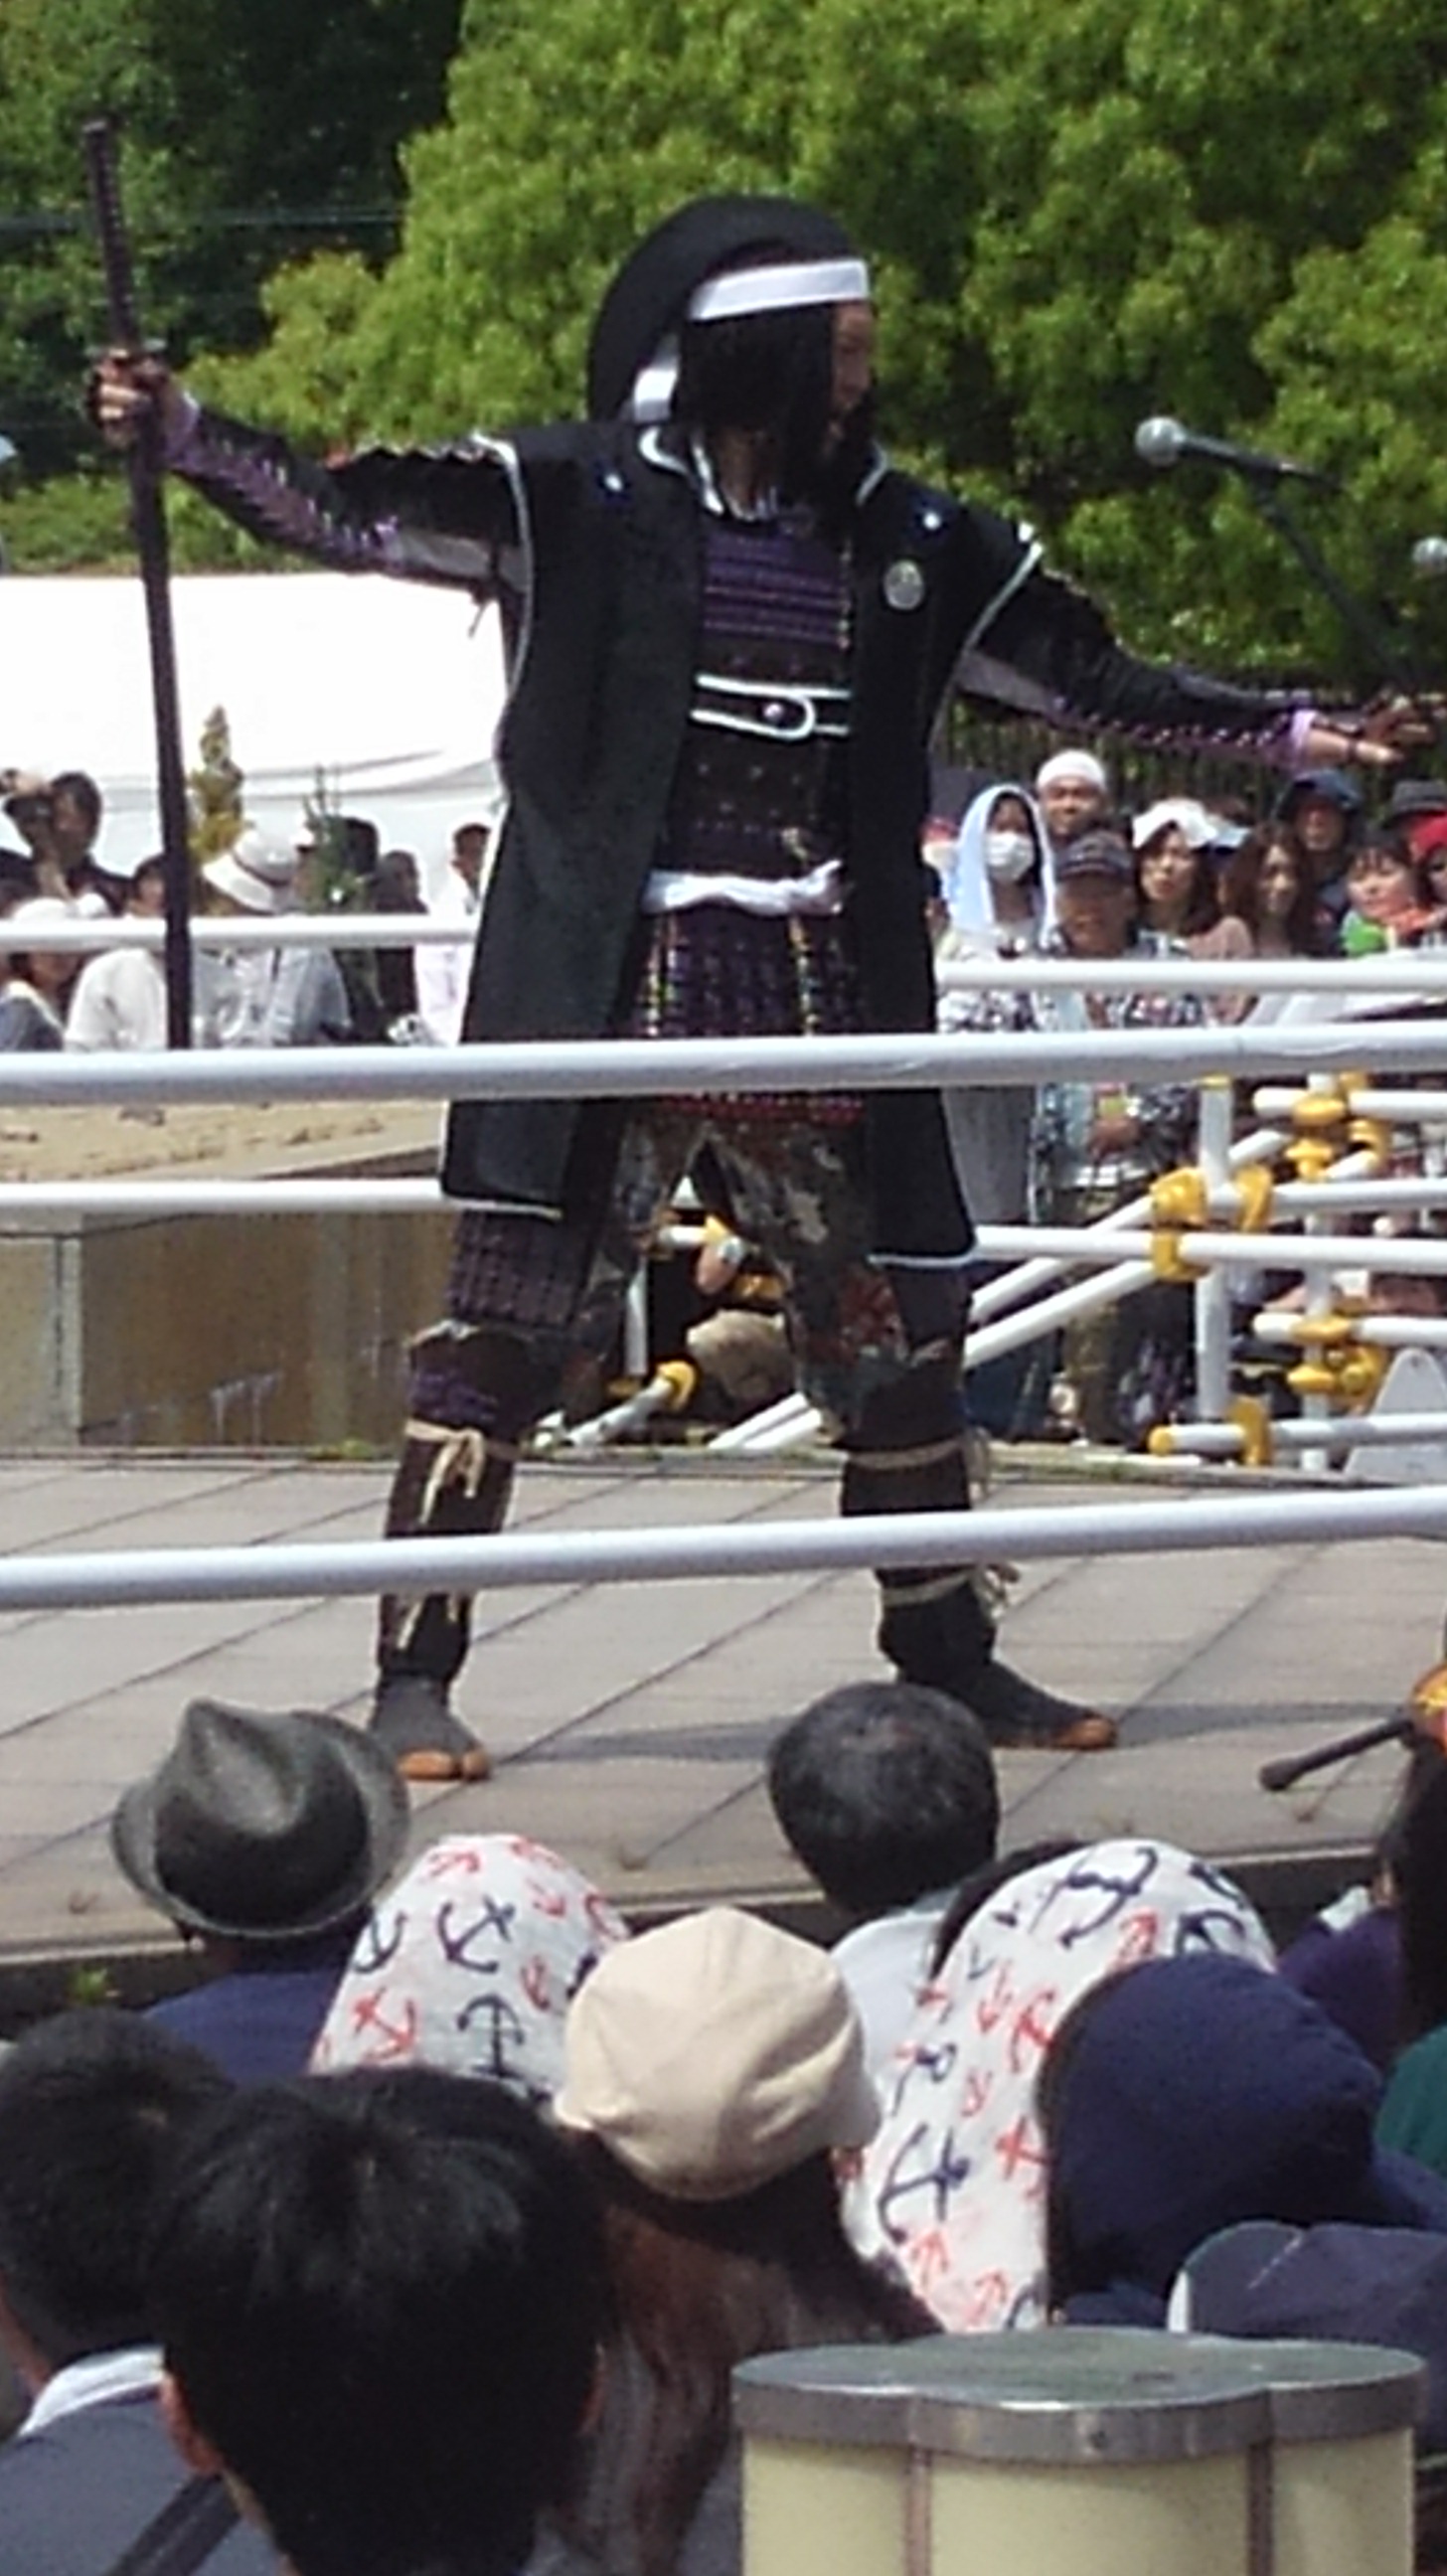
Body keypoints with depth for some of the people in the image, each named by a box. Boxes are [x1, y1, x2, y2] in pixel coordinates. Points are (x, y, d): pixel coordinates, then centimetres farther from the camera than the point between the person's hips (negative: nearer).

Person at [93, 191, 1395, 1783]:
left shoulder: (904, 545, 10)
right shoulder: (576, 497, -3)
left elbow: (1091, 678, 16)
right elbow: (352, 515, -8)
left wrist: (1291, 734, 13)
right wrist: (184, 436, -20)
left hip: (818, 999, 5)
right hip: (611, 993, -4)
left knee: (897, 1325, 10)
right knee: (510, 1314, -5)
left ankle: (946, 1659, 26)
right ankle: (414, 1676, 0)